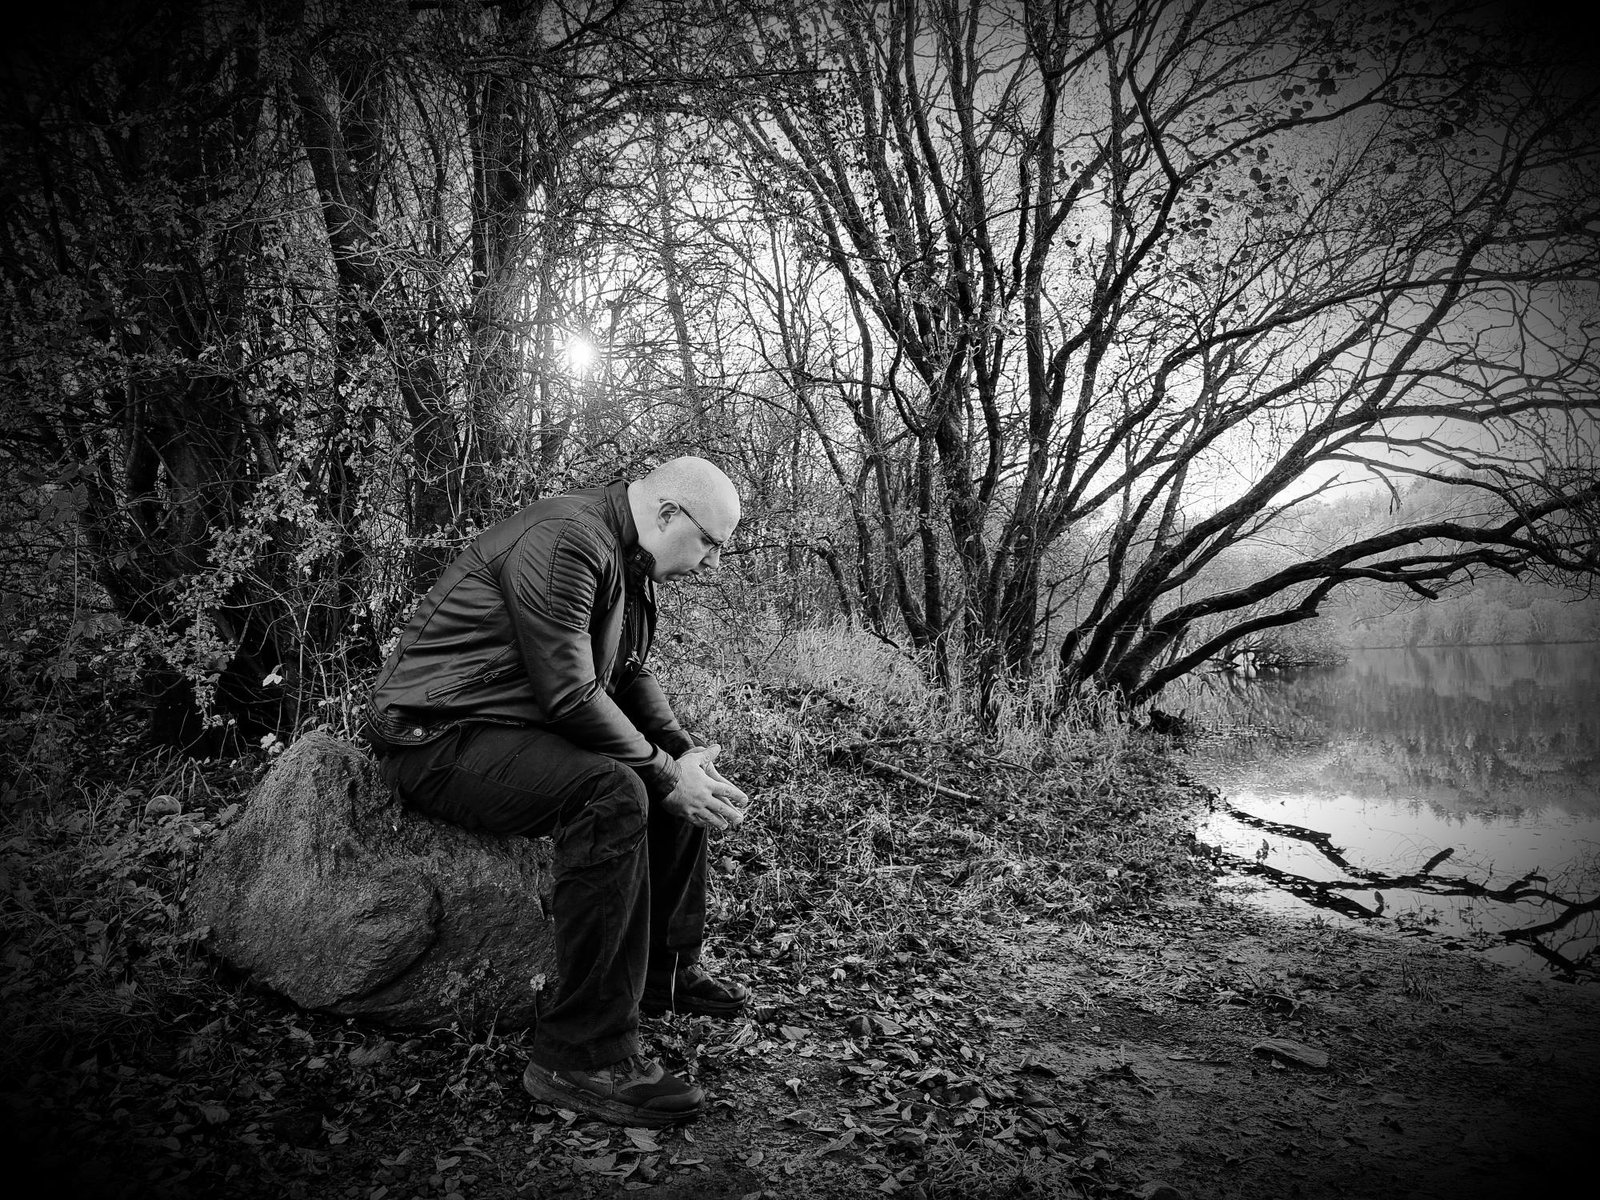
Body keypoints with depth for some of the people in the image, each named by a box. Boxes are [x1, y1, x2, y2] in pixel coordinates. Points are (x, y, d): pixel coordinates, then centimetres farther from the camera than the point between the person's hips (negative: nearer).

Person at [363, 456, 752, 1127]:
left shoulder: (628, 562, 10)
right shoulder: (565, 542, -22)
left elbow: (630, 675, 17)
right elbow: (570, 696, -28)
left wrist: (685, 752, 2)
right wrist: (667, 775, -20)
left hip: (518, 731, 11)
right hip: (436, 737, -10)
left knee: (678, 784, 11)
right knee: (612, 793, -32)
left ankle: (668, 972, 24)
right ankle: (581, 1059, -27)